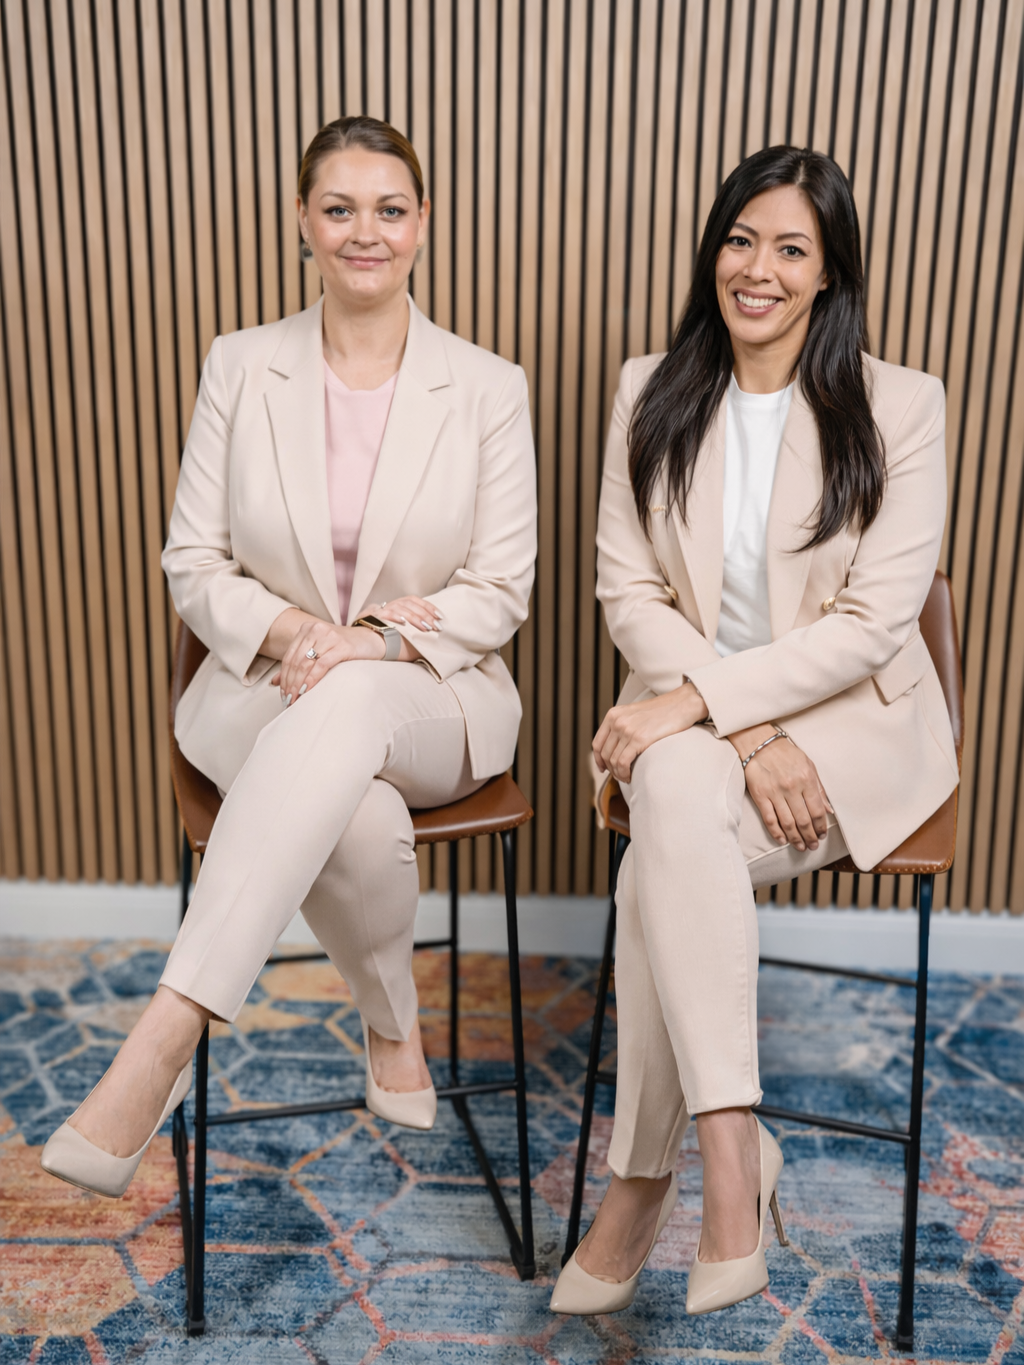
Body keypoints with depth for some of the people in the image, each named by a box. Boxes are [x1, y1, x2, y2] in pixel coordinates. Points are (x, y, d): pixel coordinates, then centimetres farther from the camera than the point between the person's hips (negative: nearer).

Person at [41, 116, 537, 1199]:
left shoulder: (486, 388, 2)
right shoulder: (240, 367, 5)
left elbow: (499, 590, -1)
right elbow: (193, 564, 3)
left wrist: (376, 639, -18)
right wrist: (290, 632, -16)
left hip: (432, 696, 0)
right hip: (262, 688, 1)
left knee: (348, 707, -39)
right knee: (360, 817, -35)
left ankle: (165, 1037, -41)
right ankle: (392, 1027, -4)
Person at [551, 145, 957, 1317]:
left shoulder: (900, 407, -4)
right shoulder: (653, 393, 5)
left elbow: (874, 620, -11)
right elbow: (629, 588, -1)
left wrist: (698, 700, -20)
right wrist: (747, 737, -14)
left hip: (854, 717, -2)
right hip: (693, 717, 3)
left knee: (667, 845, -30)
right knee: (678, 799, -32)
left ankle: (642, 1176, -15)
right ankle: (733, 1150, -20)